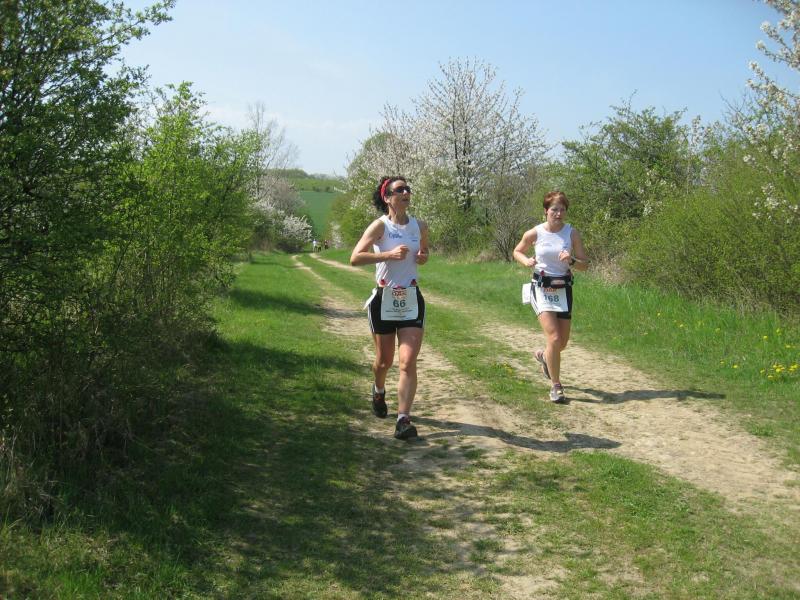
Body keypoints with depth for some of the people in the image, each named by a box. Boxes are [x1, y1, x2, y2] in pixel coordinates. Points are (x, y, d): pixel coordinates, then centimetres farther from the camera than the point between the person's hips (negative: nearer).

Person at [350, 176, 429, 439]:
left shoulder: (420, 226, 4)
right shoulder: (380, 226, -9)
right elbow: (355, 258, -19)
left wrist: (422, 257, 1)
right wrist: (388, 254, -27)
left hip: (411, 301, 2)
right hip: (384, 300, -2)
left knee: (408, 362, -11)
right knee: (385, 360, 13)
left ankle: (403, 420, -12)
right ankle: (378, 391, 47)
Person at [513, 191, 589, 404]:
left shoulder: (572, 233, -4)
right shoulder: (534, 233, -6)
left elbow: (585, 265, -1)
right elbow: (517, 252, 12)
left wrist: (571, 261, -22)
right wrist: (526, 261, -9)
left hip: (563, 289, 3)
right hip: (541, 289, -3)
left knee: (563, 342, 10)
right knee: (554, 338, -16)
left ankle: (543, 355, 46)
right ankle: (556, 386, -2)